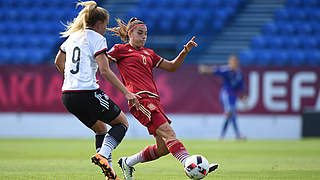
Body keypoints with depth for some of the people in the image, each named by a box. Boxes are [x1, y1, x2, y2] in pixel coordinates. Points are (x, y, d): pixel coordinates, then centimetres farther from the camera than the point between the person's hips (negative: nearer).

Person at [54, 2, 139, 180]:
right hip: (87, 94, -8)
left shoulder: (73, 36, 18)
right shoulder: (97, 38, -5)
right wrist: (127, 93, -14)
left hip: (67, 96, 8)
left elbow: (58, 61, 31)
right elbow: (105, 70, -14)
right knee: (122, 123, 10)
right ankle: (102, 154, -15)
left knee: (100, 129, 23)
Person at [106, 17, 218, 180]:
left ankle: (127, 162, 19)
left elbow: (172, 67, 28)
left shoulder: (148, 53, 27)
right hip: (140, 99, -8)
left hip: (153, 100, 8)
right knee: (167, 132, -25)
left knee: (163, 148, 1)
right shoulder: (120, 49, 9)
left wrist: (185, 51, 15)